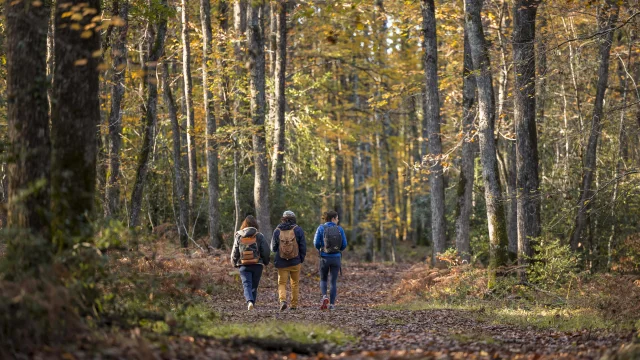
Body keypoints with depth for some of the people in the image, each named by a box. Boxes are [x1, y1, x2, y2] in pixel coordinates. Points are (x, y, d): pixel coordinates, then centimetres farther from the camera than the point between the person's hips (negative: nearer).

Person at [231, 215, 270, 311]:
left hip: (244, 266, 0)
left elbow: (235, 252, 5)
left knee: (247, 285, -6)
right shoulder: (259, 236, -3)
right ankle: (252, 303, 15)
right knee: (254, 286, 12)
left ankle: (250, 301, -30)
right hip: (257, 265, 0)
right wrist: (265, 262, 15)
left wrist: (235, 263, 22)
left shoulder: (238, 236, 0)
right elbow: (266, 251, -3)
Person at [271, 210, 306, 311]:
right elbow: (303, 246, -3)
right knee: (295, 284, 14)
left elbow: (273, 248, 5)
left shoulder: (277, 231, -2)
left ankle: (282, 300, -20)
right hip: (295, 262, 0)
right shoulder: (298, 230, -4)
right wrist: (301, 260, 10)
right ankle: (294, 305, 16)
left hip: (281, 263, 0)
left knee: (282, 283, 4)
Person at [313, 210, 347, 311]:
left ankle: (325, 297, -9)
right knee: (334, 282, 9)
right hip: (336, 258, 0)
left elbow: (316, 243, -8)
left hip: (325, 258, 0)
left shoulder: (321, 228, -4)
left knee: (323, 280, 17)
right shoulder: (340, 229, -2)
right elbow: (344, 245, -1)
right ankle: (332, 304, 3)